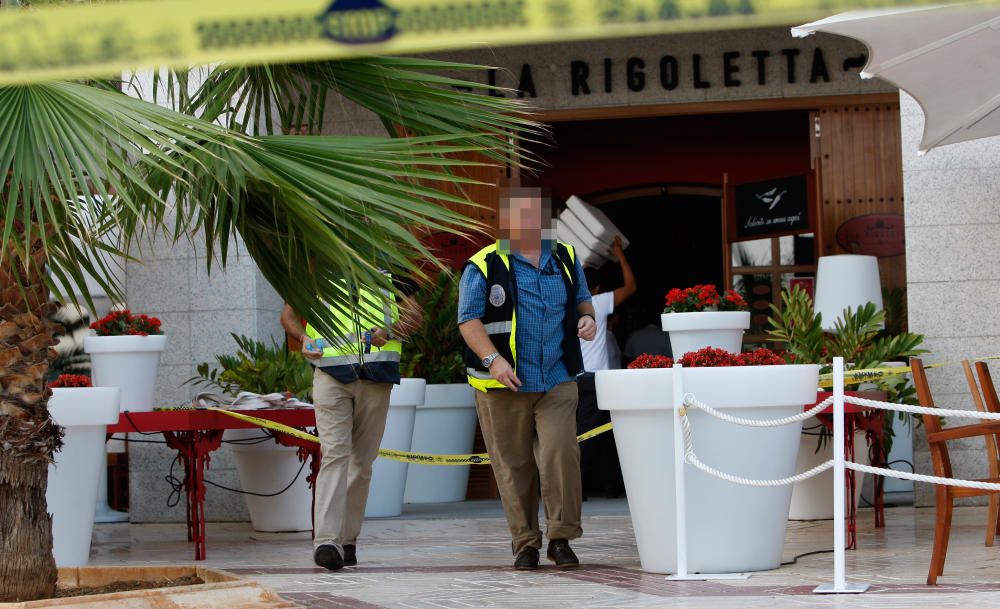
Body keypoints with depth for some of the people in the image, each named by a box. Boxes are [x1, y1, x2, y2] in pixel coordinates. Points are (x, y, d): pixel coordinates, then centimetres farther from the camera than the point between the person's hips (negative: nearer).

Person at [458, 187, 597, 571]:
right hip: (504, 386, -2)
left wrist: (587, 318, 3)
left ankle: (561, 538, -1)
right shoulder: (483, 267, -2)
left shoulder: (566, 259, 13)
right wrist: (492, 359, -19)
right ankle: (525, 543, 13)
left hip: (557, 383, 2)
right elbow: (469, 319, -6)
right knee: (514, 466, 2)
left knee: (560, 453, -12)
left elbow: (581, 299, 26)